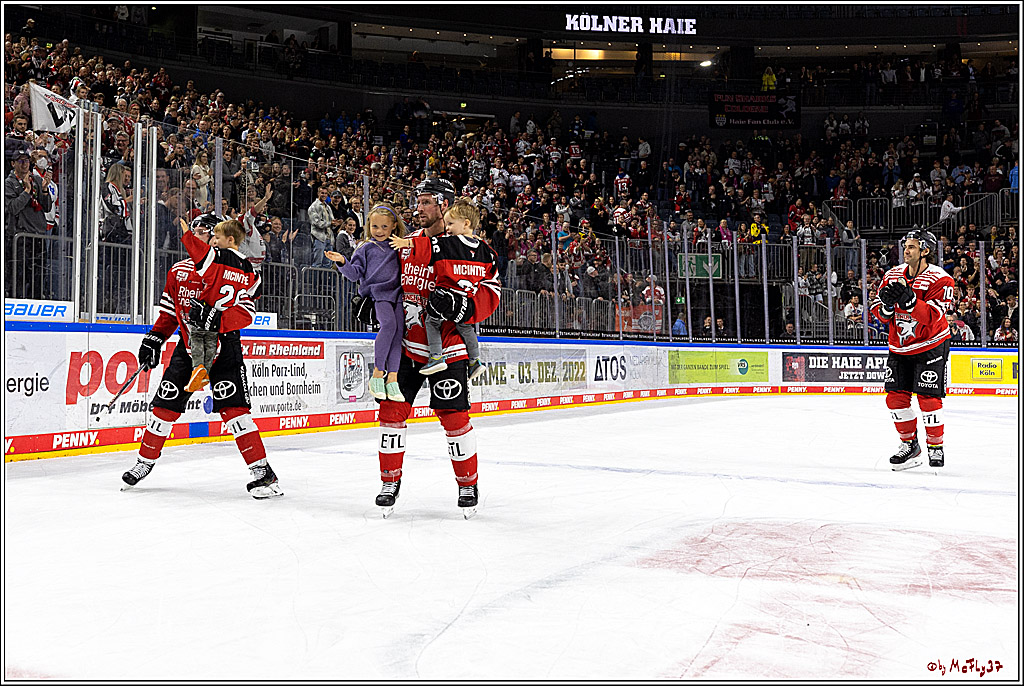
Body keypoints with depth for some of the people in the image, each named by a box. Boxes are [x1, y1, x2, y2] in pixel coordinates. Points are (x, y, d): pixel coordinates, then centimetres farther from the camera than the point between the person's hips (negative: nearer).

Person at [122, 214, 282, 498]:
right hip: (188, 346, 5)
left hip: (223, 348, -5)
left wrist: (213, 314, -30)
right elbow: (168, 313, 20)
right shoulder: (179, 271, 11)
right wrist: (153, 341, 11)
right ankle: (145, 461, 27)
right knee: (164, 405, 6)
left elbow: (245, 312, -15)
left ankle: (262, 471, -13)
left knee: (233, 408, -15)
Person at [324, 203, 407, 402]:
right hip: (375, 293, -4)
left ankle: (392, 379, -10)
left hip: (395, 292, 4)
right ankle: (377, 374, -18)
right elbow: (355, 273, 7)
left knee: (398, 330, -13)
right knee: (389, 323, -26)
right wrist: (343, 262, -9)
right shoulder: (365, 248, 10)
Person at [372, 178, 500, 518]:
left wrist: (460, 304, -29)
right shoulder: (409, 242, 9)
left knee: (454, 416, -4)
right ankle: (390, 481, 18)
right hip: (407, 343, 5)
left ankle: (469, 483, 16)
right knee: (392, 409, 2)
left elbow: (490, 293, -12)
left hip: (447, 347, -5)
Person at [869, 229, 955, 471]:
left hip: (930, 346, -5)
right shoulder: (892, 276, 1)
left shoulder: (940, 280, -15)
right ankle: (910, 446, 18)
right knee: (895, 397, 2)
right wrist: (887, 306, -20)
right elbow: (878, 312, 2)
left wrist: (908, 299, -38)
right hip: (899, 346, 5)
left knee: (928, 397, -8)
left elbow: (931, 317, -26)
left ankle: (936, 447, 10)